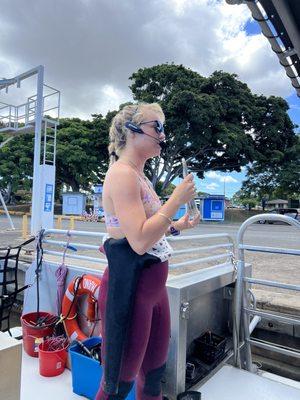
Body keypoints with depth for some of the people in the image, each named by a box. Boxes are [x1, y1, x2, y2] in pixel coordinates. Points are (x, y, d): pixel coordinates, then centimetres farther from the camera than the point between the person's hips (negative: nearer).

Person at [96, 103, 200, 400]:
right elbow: (139, 242, -27)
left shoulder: (140, 176, 11)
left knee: (155, 371, 25)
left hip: (153, 286, 9)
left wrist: (177, 226, 10)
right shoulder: (122, 174, -18)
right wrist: (177, 199, -19)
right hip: (129, 288, -9)